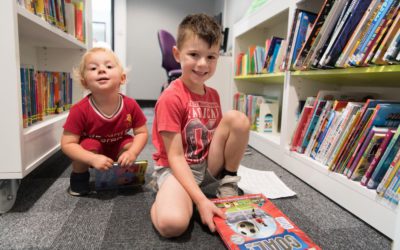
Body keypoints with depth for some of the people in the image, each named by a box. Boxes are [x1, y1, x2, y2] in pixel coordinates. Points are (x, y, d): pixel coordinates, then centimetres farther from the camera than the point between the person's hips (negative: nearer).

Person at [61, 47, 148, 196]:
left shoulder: (130, 105, -25)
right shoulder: (80, 110, -30)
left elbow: (142, 132, -15)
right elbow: (67, 144, -26)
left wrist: (132, 153, -32)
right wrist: (94, 159, -39)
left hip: (118, 150, 3)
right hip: (91, 153, -2)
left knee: (130, 144, -24)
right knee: (89, 145, -32)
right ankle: (79, 178, 1)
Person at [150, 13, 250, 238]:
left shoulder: (213, 95, 3)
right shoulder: (171, 98, -18)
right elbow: (175, 157, -20)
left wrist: (228, 173, -6)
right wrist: (201, 200, -27)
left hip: (208, 165, 6)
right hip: (175, 169, -6)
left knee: (237, 118, -15)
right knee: (172, 223, -35)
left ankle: (229, 183, 1)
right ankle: (163, 197, 1)